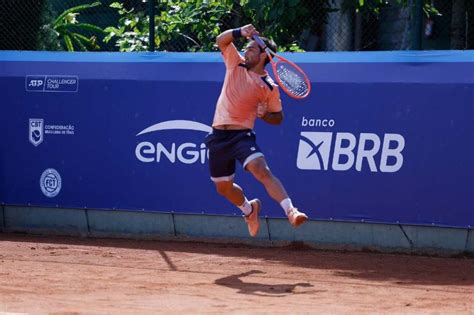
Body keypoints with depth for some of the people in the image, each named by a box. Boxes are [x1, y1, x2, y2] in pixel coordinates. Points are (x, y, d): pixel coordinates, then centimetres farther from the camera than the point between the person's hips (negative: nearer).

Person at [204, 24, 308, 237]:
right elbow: (221, 40, 4)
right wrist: (240, 32, -12)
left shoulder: (269, 87, -1)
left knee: (262, 171, -29)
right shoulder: (236, 64, 8)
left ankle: (291, 212, -40)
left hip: (242, 135, -4)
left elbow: (278, 117, 8)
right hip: (218, 136, 4)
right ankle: (249, 210, 44)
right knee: (223, 187, 14)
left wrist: (264, 114, -13)